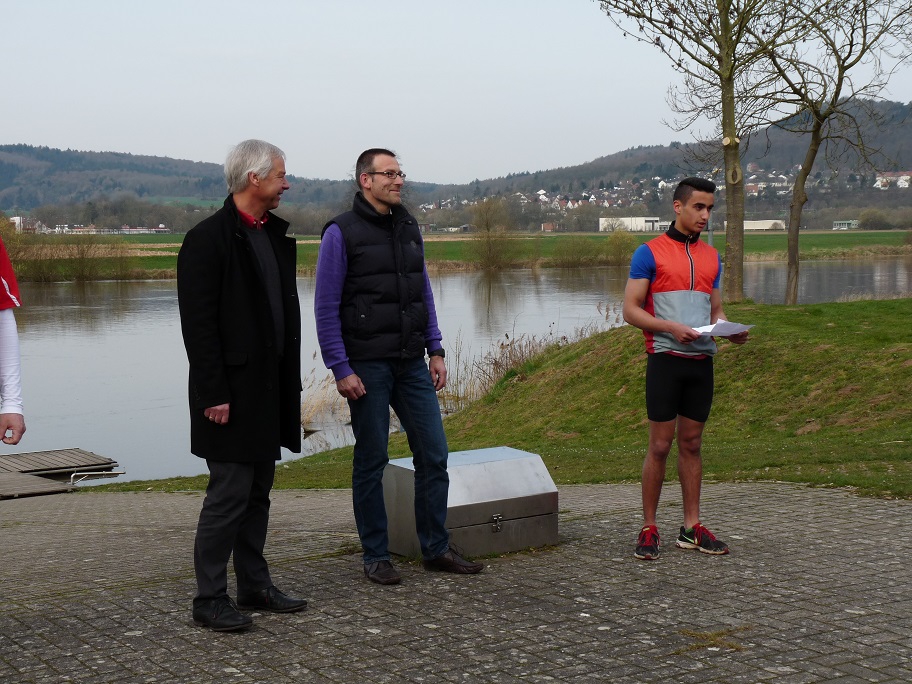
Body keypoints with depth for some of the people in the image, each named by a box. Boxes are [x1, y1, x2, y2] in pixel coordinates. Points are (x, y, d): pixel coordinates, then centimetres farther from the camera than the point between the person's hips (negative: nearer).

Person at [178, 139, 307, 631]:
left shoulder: (275, 235, 13)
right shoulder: (208, 239, -12)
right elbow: (198, 325, -16)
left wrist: (291, 383, 14)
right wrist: (214, 395, -19)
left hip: (270, 391, 8)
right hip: (232, 395, -8)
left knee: (258, 493, 14)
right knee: (229, 494, -5)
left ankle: (254, 585, 24)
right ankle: (209, 600, 5)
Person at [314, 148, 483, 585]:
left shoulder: (409, 228, 12)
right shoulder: (342, 233, -7)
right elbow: (326, 308, -8)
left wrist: (436, 351, 10)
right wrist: (340, 370, -13)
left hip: (411, 363, 6)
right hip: (367, 367, -5)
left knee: (434, 454, 4)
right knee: (371, 461, 3)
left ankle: (436, 549, 15)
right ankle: (376, 557, 13)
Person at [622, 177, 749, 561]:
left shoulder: (712, 257, 15)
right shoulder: (650, 253, -2)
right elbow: (631, 310, -6)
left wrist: (730, 330, -1)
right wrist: (671, 327, -19)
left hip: (702, 361, 5)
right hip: (665, 359, -5)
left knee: (692, 444, 9)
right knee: (660, 446, -3)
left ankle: (692, 528, 15)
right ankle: (649, 529, 6)